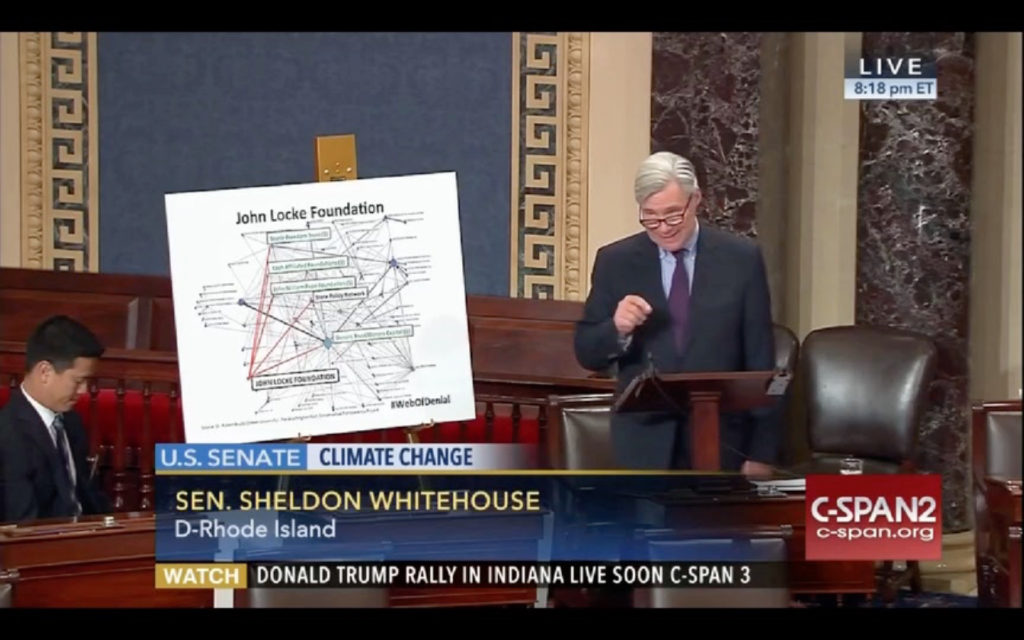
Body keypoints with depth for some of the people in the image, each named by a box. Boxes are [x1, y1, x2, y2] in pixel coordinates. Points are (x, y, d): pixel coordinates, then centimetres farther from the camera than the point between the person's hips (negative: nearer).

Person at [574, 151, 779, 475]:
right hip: (644, 442, 0)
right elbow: (587, 354, 4)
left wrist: (762, 452, -1)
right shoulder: (615, 261, 3)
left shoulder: (741, 258, 1)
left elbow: (760, 361, 2)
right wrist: (617, 328, -18)